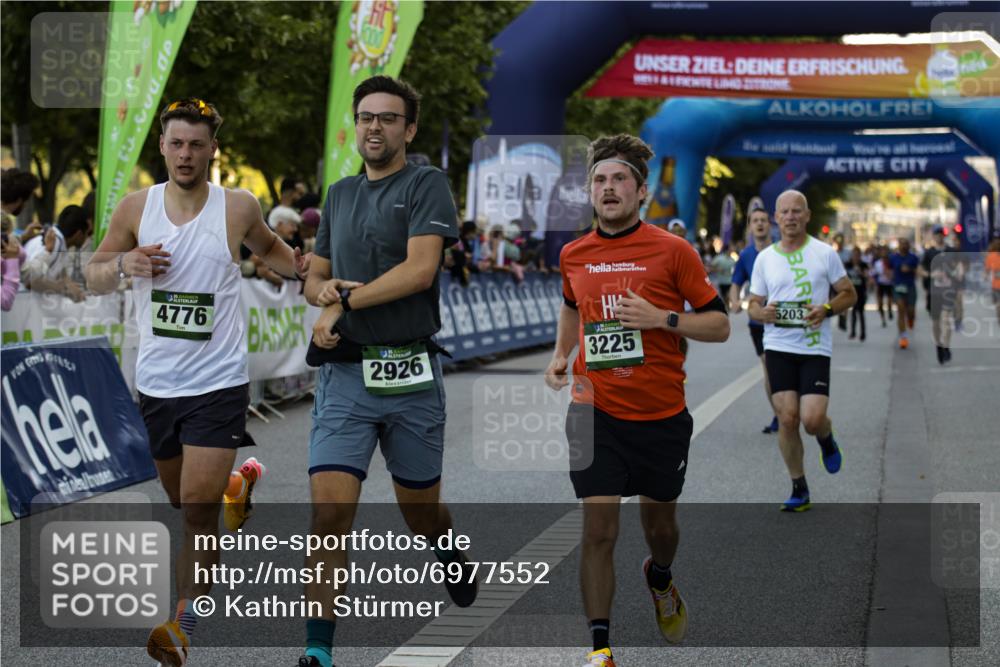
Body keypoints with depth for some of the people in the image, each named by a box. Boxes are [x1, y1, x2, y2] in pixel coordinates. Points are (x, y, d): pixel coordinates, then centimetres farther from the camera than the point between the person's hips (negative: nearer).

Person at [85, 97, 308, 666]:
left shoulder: (239, 207, -4)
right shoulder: (136, 208, 0)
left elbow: (267, 246, 18)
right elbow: (94, 278, 7)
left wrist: (300, 266, -3)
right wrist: (124, 263, -15)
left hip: (217, 384, -3)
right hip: (156, 382, 4)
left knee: (199, 510, -12)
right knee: (184, 502, 19)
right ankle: (238, 485, 52)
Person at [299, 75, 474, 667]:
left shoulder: (427, 185, -2)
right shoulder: (340, 194, 15)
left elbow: (420, 268, -16)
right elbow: (315, 279, 21)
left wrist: (346, 300, -13)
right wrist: (324, 289, -3)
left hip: (411, 374, -3)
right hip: (344, 376, 3)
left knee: (420, 508, 14)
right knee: (331, 509, -11)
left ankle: (455, 560, 49)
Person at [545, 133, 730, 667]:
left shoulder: (672, 250, -7)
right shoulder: (573, 256, 4)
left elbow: (719, 325, -4)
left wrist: (662, 318, -19)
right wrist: (561, 355, 10)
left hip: (662, 414, -1)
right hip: (595, 412, 1)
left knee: (660, 519, 16)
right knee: (598, 529, -8)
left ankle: (659, 577, 51)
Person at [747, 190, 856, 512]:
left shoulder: (825, 253, 1)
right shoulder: (764, 258, 8)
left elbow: (849, 294, 6)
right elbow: (753, 304, 14)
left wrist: (826, 309, -13)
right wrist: (764, 312, -10)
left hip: (816, 347, -2)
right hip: (778, 346, 2)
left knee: (812, 419, -14)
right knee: (787, 418, -4)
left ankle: (826, 438, 25)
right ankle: (799, 489, 10)